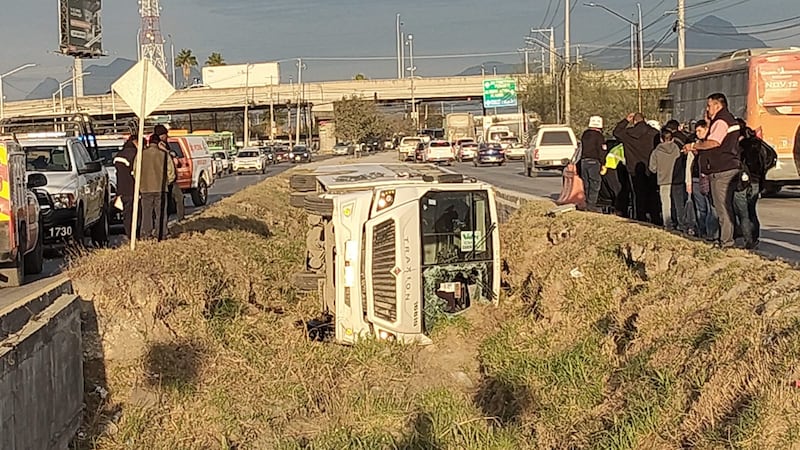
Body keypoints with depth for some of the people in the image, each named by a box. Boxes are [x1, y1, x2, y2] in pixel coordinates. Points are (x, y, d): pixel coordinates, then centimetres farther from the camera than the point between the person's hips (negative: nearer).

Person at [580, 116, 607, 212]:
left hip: (583, 161, 7)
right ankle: (591, 205, -10)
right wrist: (602, 163, -5)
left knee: (586, 184, 11)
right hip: (594, 161, -7)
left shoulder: (584, 135, 13)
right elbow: (602, 151, -10)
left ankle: (585, 203, 9)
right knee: (595, 183, -4)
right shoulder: (599, 136, -8)